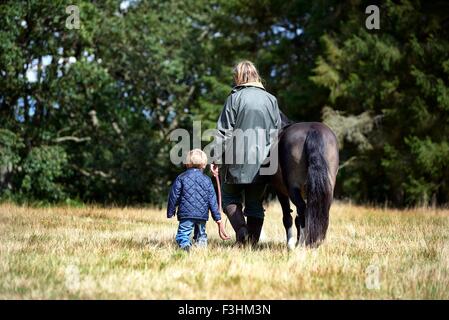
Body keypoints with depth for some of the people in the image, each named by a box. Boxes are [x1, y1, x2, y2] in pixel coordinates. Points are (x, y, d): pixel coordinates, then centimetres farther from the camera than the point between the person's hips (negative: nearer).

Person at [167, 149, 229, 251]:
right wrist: (218, 219, 10)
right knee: (201, 233, 20)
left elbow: (174, 196, 2)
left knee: (182, 234, -2)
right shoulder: (207, 180, 9)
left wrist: (170, 212, 13)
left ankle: (184, 244, -34)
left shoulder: (181, 178, 4)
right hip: (202, 215, 2)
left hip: (186, 213, -2)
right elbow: (212, 201, 7)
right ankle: (201, 243, -12)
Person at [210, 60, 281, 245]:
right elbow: (277, 131, 9)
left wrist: (216, 159, -4)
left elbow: (224, 132, -7)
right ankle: (253, 240, 5)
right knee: (255, 204, 9)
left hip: (236, 160, -3)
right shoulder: (271, 100, 7)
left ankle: (241, 230, -13)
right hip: (262, 161, 3)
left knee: (230, 198, 10)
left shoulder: (235, 97, -5)